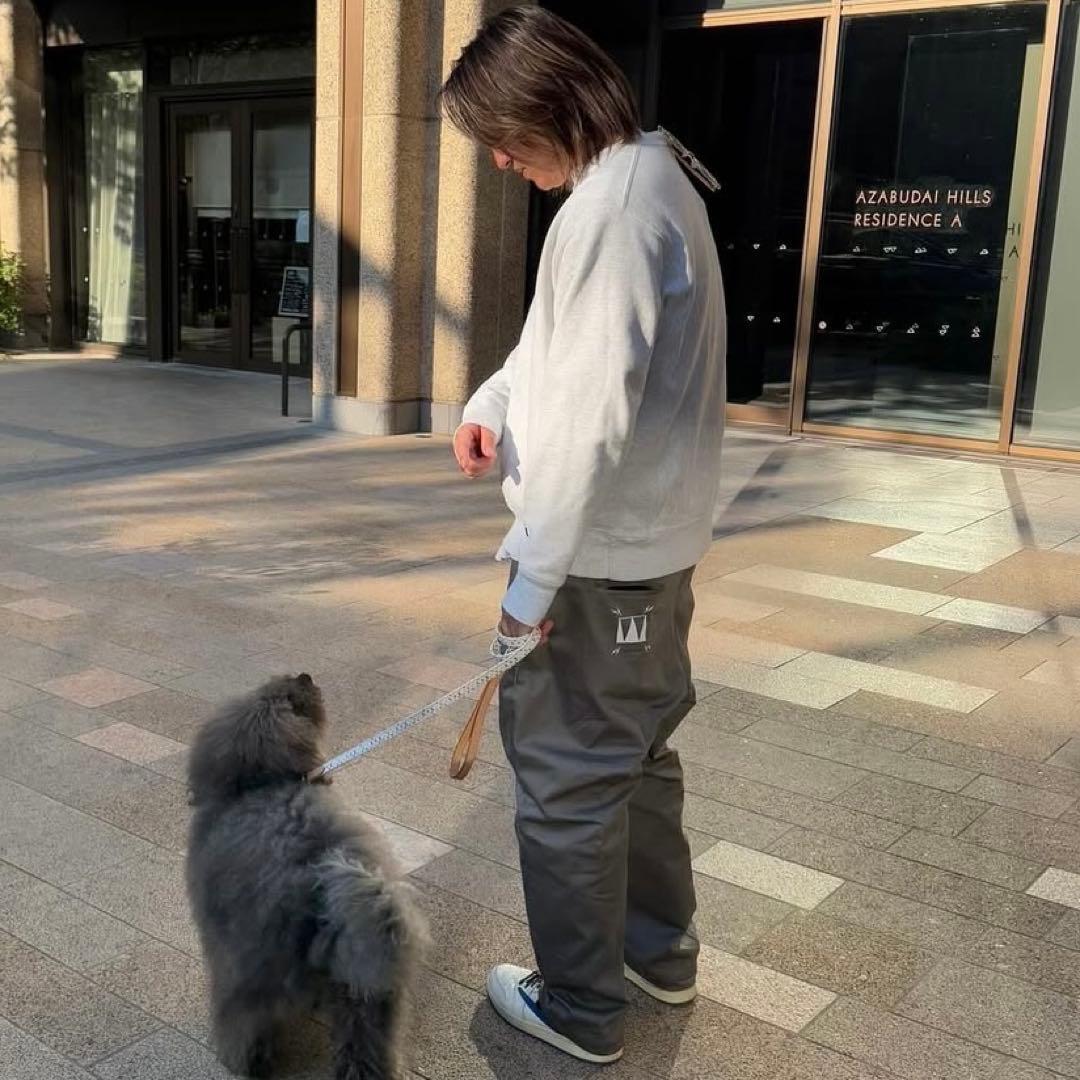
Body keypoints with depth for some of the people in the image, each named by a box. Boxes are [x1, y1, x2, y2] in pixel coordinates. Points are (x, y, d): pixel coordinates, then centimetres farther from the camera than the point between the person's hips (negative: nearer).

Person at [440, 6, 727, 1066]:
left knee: (565, 776, 4)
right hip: (656, 543, 10)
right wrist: (492, 403, 1)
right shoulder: (653, 178, 12)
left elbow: (592, 411, -26)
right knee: (635, 751, 22)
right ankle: (659, 946, 39)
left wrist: (534, 575, -22)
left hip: (598, 556, -10)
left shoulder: (612, 208, -21)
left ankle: (579, 1006, 21)